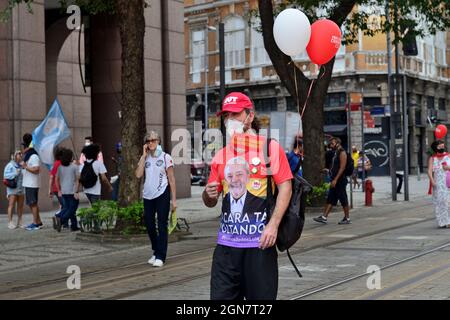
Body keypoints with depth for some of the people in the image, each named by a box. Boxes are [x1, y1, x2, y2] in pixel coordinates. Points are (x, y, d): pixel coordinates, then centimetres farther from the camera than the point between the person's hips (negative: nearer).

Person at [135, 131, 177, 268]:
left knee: (162, 226, -3)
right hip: (148, 195, 5)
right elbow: (138, 174, -6)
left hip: (162, 195, -5)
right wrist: (144, 155, -5)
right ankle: (156, 252, 27)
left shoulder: (165, 157, -1)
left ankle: (160, 256, 2)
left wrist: (174, 199, -6)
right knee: (149, 225, 10)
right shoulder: (145, 158, 10)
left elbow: (171, 179, -1)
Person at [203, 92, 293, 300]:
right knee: (221, 297, 2)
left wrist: (273, 225, -16)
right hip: (226, 243, 4)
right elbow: (210, 202, 18)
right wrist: (209, 194, -6)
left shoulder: (270, 147, 0)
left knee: (261, 296, 3)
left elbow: (285, 187, -6)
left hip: (260, 243, -4)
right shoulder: (220, 155, 13)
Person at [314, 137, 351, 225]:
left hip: (340, 180, -9)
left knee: (343, 200, -2)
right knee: (330, 199, 5)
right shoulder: (336, 153, 17)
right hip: (335, 181, 9)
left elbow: (342, 168, -19)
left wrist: (335, 180, -23)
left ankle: (347, 218, 7)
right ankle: (324, 217, 4)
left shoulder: (342, 153, -12)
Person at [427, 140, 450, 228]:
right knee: (439, 202, -3)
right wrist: (432, 181, -16)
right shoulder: (432, 159, 8)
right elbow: (430, 171, -1)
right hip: (438, 184, 0)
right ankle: (442, 222, 1)